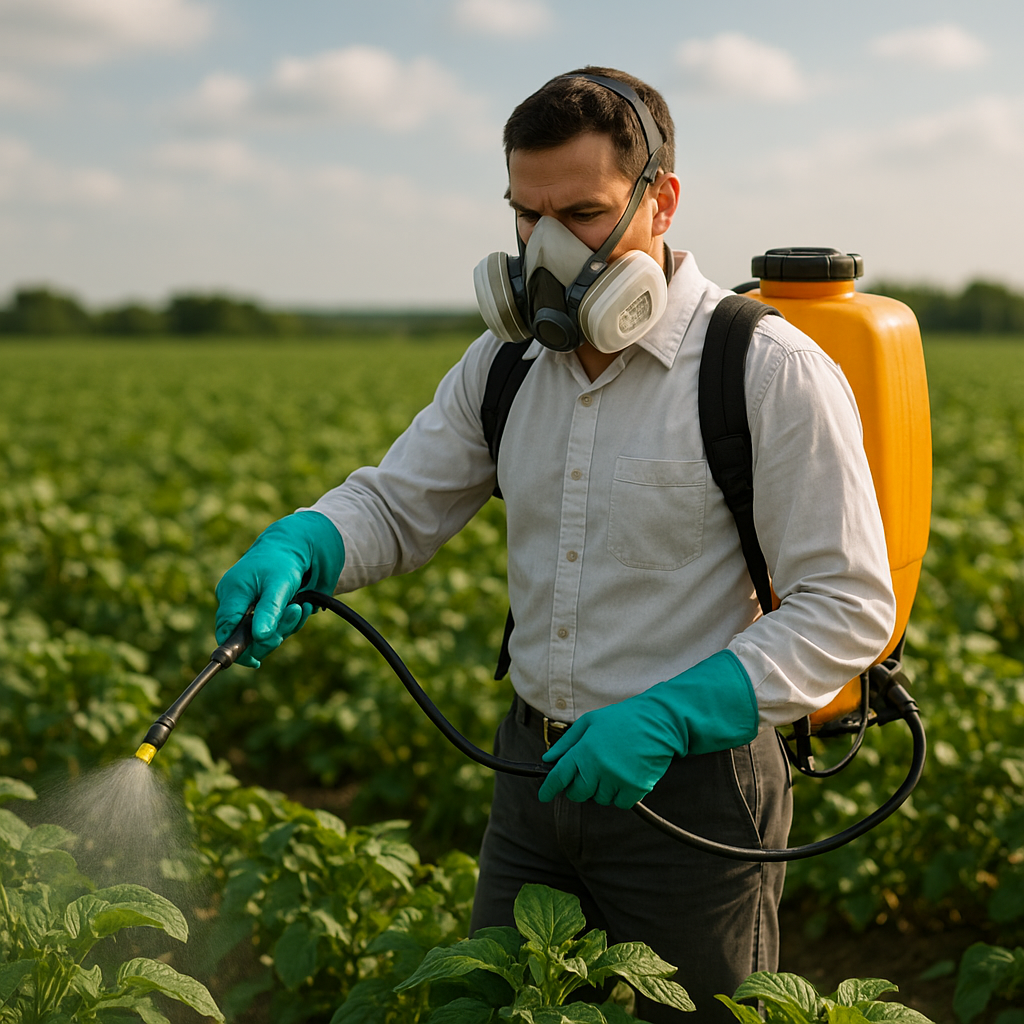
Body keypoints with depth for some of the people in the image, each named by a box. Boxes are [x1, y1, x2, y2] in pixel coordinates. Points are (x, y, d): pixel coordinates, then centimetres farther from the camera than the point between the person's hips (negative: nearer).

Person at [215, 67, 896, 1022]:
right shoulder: (507, 361, 3)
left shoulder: (774, 372, -16)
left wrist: (668, 718, -26)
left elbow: (848, 610, -16)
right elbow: (397, 502, 6)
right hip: (537, 767, 6)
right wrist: (292, 549, -17)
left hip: (690, 787, -5)